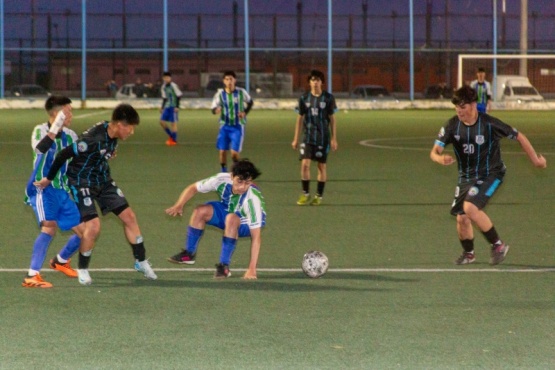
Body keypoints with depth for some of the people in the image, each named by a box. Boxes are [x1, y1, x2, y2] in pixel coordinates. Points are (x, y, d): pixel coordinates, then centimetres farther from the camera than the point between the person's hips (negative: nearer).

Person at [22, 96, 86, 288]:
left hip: (62, 191, 7)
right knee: (49, 227, -27)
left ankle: (60, 260, 35)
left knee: (82, 232, 6)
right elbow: (39, 148, -32)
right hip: (43, 189, -7)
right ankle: (32, 276, -28)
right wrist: (55, 128, -37)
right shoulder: (41, 130, -10)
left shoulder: (70, 136, 9)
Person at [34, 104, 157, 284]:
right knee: (93, 226, -17)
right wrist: (49, 178, -14)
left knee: (129, 216, 5)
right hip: (83, 183, -8)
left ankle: (141, 261, 20)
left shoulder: (112, 135, -6)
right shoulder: (93, 139, -31)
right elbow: (64, 154, -24)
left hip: (103, 180, 8)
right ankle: (82, 269, 5)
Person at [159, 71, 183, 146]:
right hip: (167, 107, 7)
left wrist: (177, 106, -16)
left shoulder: (173, 86, -11)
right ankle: (171, 136, 17)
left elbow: (179, 96, -11)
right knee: (162, 121, 1)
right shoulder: (163, 87, 9)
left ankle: (174, 140, 4)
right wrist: (162, 107, 16)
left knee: (173, 123, -5)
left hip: (173, 107, -7)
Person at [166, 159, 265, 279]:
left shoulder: (253, 198, -38)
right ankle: (189, 254, 3)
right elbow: (193, 188, -11)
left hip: (247, 223, -5)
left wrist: (252, 269, -41)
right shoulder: (222, 180, -28)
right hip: (228, 210, 5)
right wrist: (179, 205, -29)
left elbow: (256, 236, -38)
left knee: (231, 219, -36)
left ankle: (224, 266, -25)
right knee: (200, 211, -18)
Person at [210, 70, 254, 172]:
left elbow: (250, 102, 12)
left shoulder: (241, 92, -6)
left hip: (238, 126, -1)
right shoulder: (220, 93, -7)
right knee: (222, 151, -2)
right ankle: (223, 172, 16)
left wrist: (245, 112, -4)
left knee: (234, 152, -10)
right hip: (225, 126, 1)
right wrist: (216, 110, -34)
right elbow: (213, 109, -10)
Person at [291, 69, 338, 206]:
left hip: (323, 137, -1)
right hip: (308, 137, 1)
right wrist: (296, 139, 7)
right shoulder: (304, 98, 3)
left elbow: (332, 119, 2)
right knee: (305, 164, -10)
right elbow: (300, 119, 9)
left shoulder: (328, 98, -2)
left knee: (322, 166, 4)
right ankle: (305, 194, 3)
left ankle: (319, 196, 14)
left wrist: (334, 139, -1)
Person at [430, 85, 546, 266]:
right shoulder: (452, 126, -10)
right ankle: (468, 253, 32)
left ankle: (498, 245, -9)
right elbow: (434, 151, -13)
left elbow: (519, 137, -8)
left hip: (490, 174, -5)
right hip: (466, 176, 5)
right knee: (461, 217, 2)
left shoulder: (489, 124, -20)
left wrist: (535, 160, 0)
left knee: (470, 207, -26)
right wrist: (441, 158, -38)